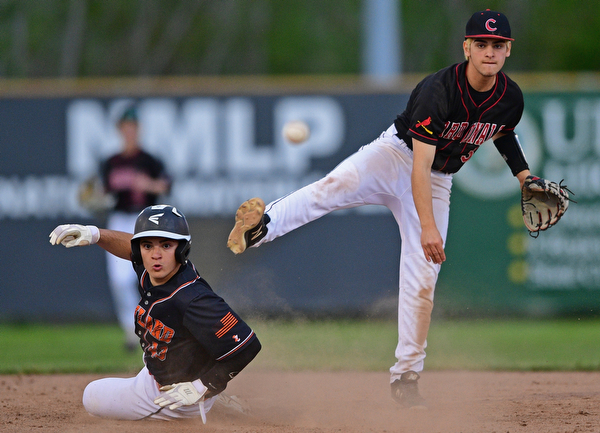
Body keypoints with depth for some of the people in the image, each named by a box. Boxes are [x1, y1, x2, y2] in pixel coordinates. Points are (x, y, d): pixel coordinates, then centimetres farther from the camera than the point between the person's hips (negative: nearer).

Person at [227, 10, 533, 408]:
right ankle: (261, 225, -49)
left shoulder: (511, 98, -8)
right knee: (339, 185, -37)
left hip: (438, 181, 4)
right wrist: (428, 227, -38)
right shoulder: (439, 90, -27)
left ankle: (406, 376, 6)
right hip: (396, 155, -4)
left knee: (423, 279, -3)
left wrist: (523, 174, 6)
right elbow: (419, 164, -30)